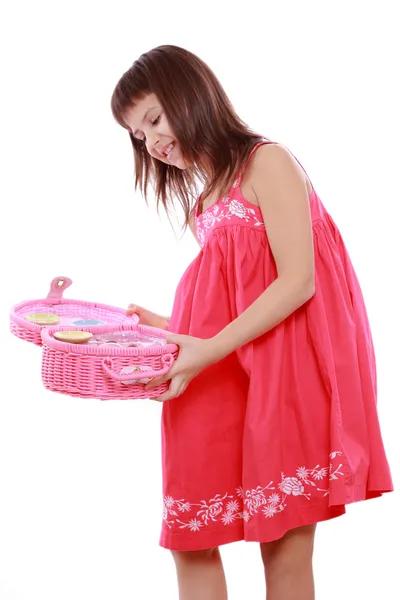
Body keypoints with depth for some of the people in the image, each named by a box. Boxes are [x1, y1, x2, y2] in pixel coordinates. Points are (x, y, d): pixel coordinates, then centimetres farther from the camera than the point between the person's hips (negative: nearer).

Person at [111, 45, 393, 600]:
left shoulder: (267, 163, -3)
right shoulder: (204, 205, 19)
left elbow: (297, 282, -13)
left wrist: (209, 351, -19)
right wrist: (166, 328, 2)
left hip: (286, 375, -7)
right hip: (227, 385, 8)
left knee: (286, 548, -4)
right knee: (189, 541, 3)